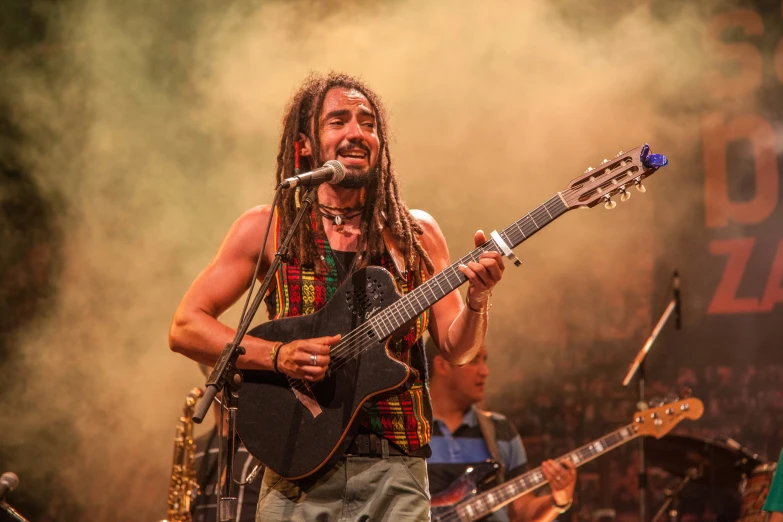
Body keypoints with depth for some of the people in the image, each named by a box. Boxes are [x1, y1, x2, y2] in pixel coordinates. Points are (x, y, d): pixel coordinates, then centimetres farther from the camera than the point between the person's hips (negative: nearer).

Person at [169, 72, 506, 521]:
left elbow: (456, 349, 10)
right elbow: (185, 328, 1)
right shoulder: (267, 228, 4)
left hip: (395, 471, 1)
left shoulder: (417, 234, 10)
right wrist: (277, 356, -13)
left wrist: (478, 300, -11)